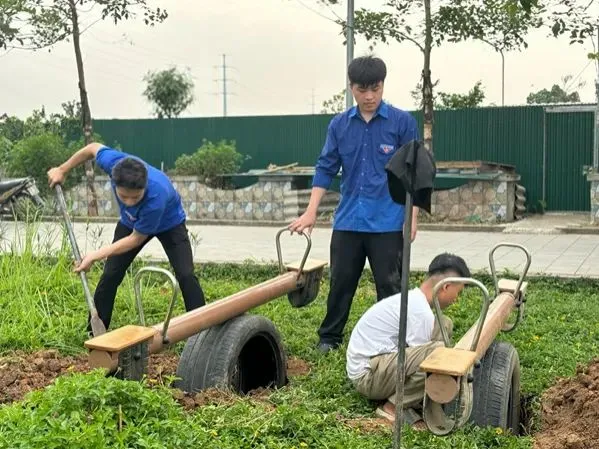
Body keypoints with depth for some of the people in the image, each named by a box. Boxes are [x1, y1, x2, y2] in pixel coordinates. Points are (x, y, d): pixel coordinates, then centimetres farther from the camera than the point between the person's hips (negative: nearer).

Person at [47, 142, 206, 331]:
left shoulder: (156, 197, -46)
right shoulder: (115, 163, -36)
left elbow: (136, 239, -30)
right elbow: (93, 148, -11)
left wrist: (96, 256, -30)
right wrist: (62, 170, -1)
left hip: (168, 223, -4)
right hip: (131, 222, 4)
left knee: (186, 275, -19)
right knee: (110, 276, -1)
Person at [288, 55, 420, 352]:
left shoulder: (403, 122, -4)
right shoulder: (339, 125, 4)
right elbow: (326, 168, 5)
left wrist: (413, 217, -7)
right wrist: (311, 211, -3)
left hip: (389, 222, -3)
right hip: (348, 221, 3)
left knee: (389, 285, 5)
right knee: (340, 282, 11)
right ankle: (329, 337, 26)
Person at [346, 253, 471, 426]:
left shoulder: (412, 299, 9)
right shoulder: (420, 311, -21)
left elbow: (417, 354, 19)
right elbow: (420, 358, -15)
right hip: (367, 375, -10)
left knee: (443, 325, 9)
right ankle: (394, 407, -13)